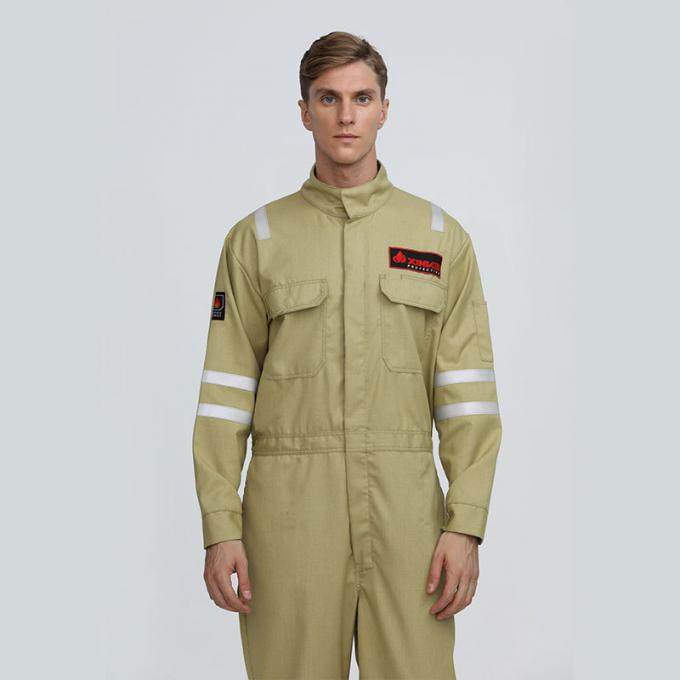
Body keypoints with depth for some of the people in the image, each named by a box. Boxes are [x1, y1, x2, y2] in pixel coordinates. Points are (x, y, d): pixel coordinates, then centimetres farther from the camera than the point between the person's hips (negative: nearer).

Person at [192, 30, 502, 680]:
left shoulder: (441, 236, 8)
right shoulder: (255, 238, 7)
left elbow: (467, 393, 3)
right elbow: (224, 395, 3)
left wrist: (466, 525, -5)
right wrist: (220, 527, -4)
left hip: (405, 505, 1)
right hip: (289, 504, 0)